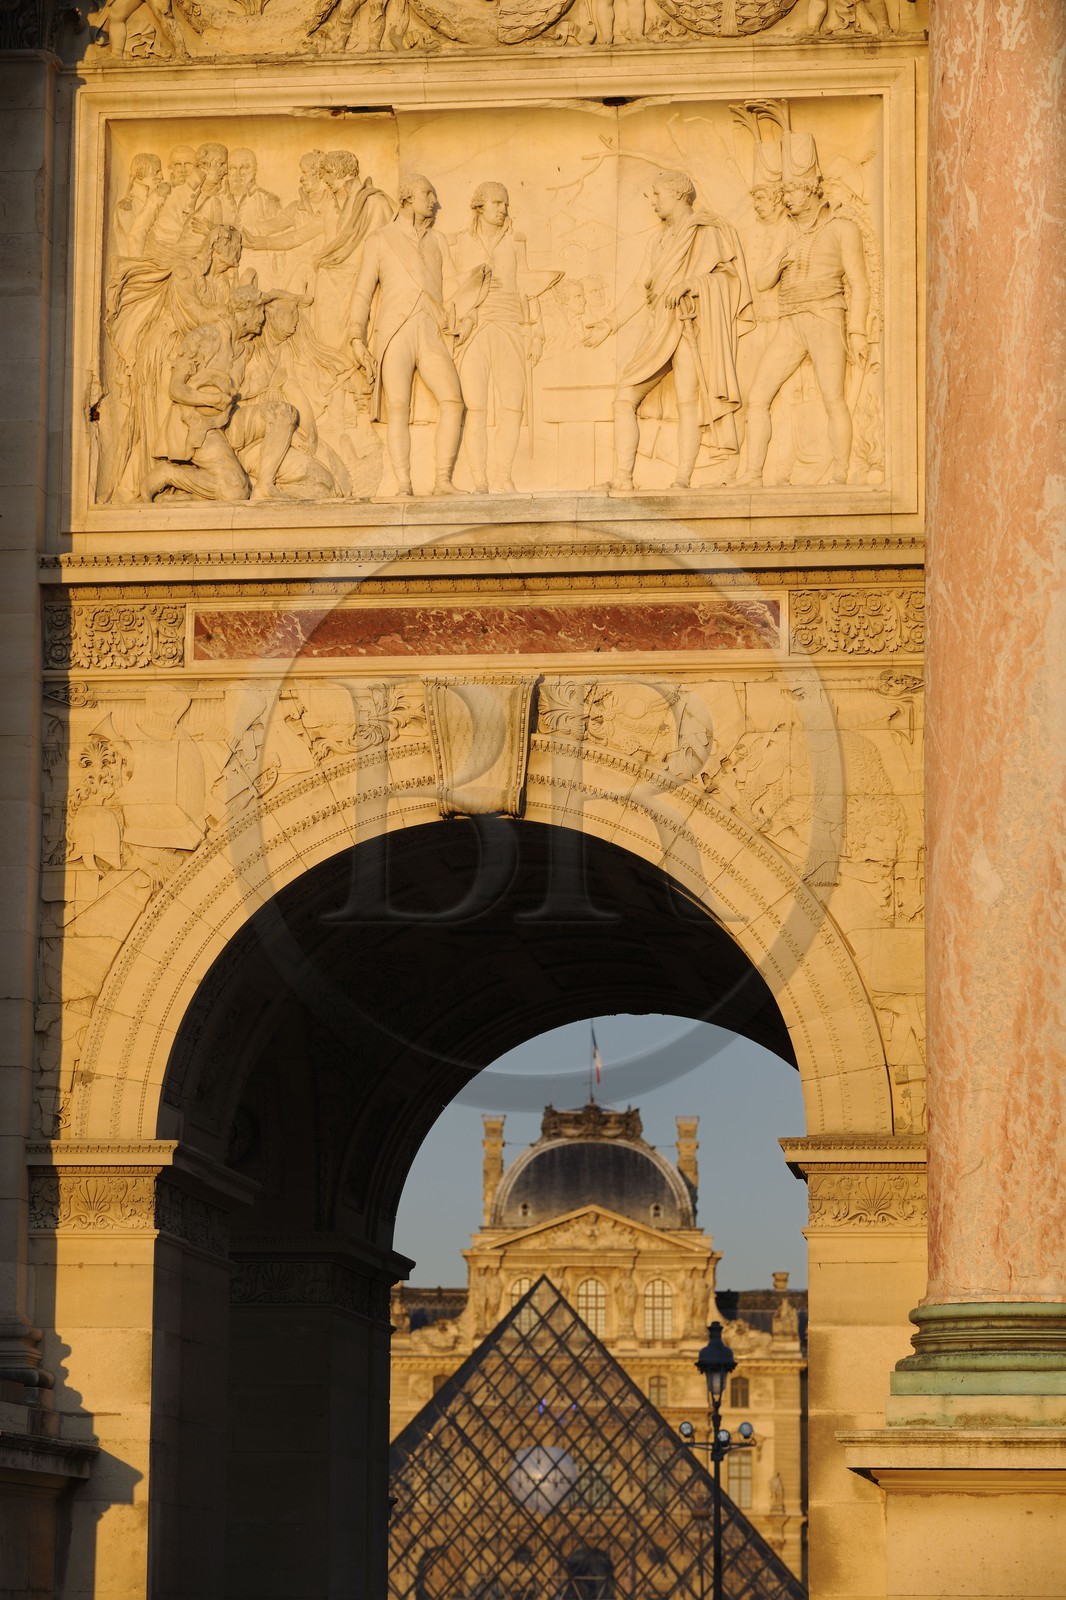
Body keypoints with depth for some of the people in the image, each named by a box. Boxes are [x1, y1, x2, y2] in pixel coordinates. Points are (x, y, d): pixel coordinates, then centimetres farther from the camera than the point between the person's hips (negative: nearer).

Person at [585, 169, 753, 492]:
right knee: (624, 397, -4)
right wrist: (609, 325, 24)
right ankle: (622, 479, -7)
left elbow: (727, 276, -8)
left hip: (689, 327, -7)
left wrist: (689, 283, -21)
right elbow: (640, 288, 26)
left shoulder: (707, 232, 3)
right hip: (657, 332, 7)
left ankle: (682, 481, -20)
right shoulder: (661, 241, 24)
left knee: (687, 402, -17)